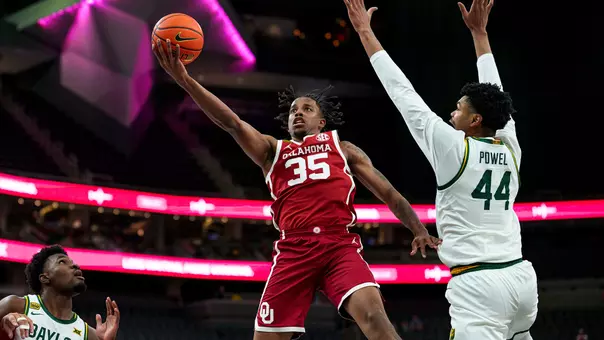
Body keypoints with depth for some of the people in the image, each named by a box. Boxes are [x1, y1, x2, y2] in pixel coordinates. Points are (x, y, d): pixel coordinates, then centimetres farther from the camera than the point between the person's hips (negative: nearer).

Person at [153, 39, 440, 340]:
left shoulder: (342, 148, 22)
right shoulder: (272, 150, 22)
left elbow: (387, 192, 21)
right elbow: (232, 122, 8)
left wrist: (419, 230, 4)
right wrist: (185, 80, -6)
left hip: (340, 246, -1)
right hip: (293, 251, 1)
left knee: (373, 316, -26)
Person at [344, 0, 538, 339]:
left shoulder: (453, 147, -6)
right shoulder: (510, 147, 9)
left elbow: (403, 93, -2)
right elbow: (492, 93, 23)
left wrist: (365, 31, 5)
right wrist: (479, 32, 32)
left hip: (478, 284, -7)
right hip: (520, 274, 7)